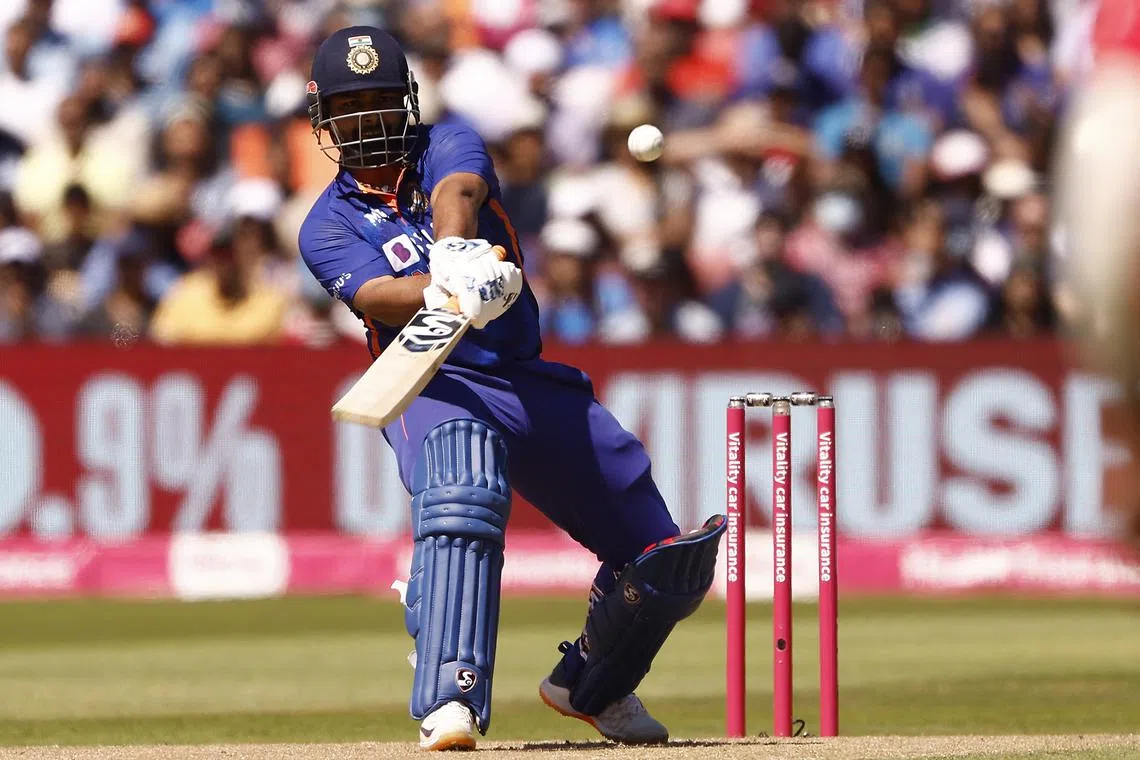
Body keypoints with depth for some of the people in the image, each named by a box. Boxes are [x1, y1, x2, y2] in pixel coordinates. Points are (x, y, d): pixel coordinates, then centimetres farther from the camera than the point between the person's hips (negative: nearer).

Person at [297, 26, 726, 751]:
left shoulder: (449, 144, 6)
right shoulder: (329, 226, 2)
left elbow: (457, 190, -19)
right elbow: (377, 294, -19)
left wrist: (455, 246, -44)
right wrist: (447, 289, -42)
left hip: (534, 385, 4)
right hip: (436, 388, -4)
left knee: (666, 565, 5)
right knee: (459, 500, -39)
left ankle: (589, 685, 33)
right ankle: (449, 703, -49)